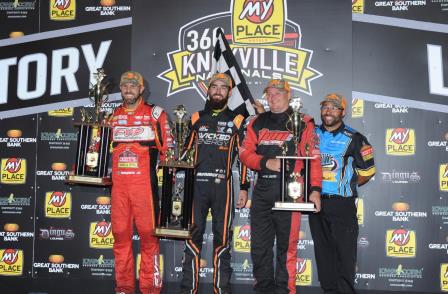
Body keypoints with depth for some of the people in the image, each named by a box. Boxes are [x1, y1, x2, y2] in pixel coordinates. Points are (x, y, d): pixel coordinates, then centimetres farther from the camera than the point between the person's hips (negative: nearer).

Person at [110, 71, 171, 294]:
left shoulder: (155, 114, 3)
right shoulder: (113, 116, 16)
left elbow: (167, 147, 3)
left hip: (144, 183, -4)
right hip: (118, 184, 4)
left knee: (148, 233, -3)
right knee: (120, 233, 6)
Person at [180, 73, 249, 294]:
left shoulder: (236, 121, 7)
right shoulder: (196, 118, 13)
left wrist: (244, 188, 0)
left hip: (223, 186, -1)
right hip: (196, 184, 2)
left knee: (222, 237, 2)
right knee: (193, 235, 2)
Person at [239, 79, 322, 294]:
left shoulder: (302, 123, 4)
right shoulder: (257, 123, 15)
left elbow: (313, 158, -2)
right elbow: (245, 153, 8)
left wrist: (315, 189, -10)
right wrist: (265, 162, -10)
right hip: (262, 190, 4)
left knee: (287, 245, -1)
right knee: (259, 244, 8)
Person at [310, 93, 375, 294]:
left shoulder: (354, 139, -2)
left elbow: (367, 171, 4)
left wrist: (346, 187, 6)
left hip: (342, 204, -4)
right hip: (315, 202, 4)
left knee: (345, 251, -3)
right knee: (323, 250, 11)